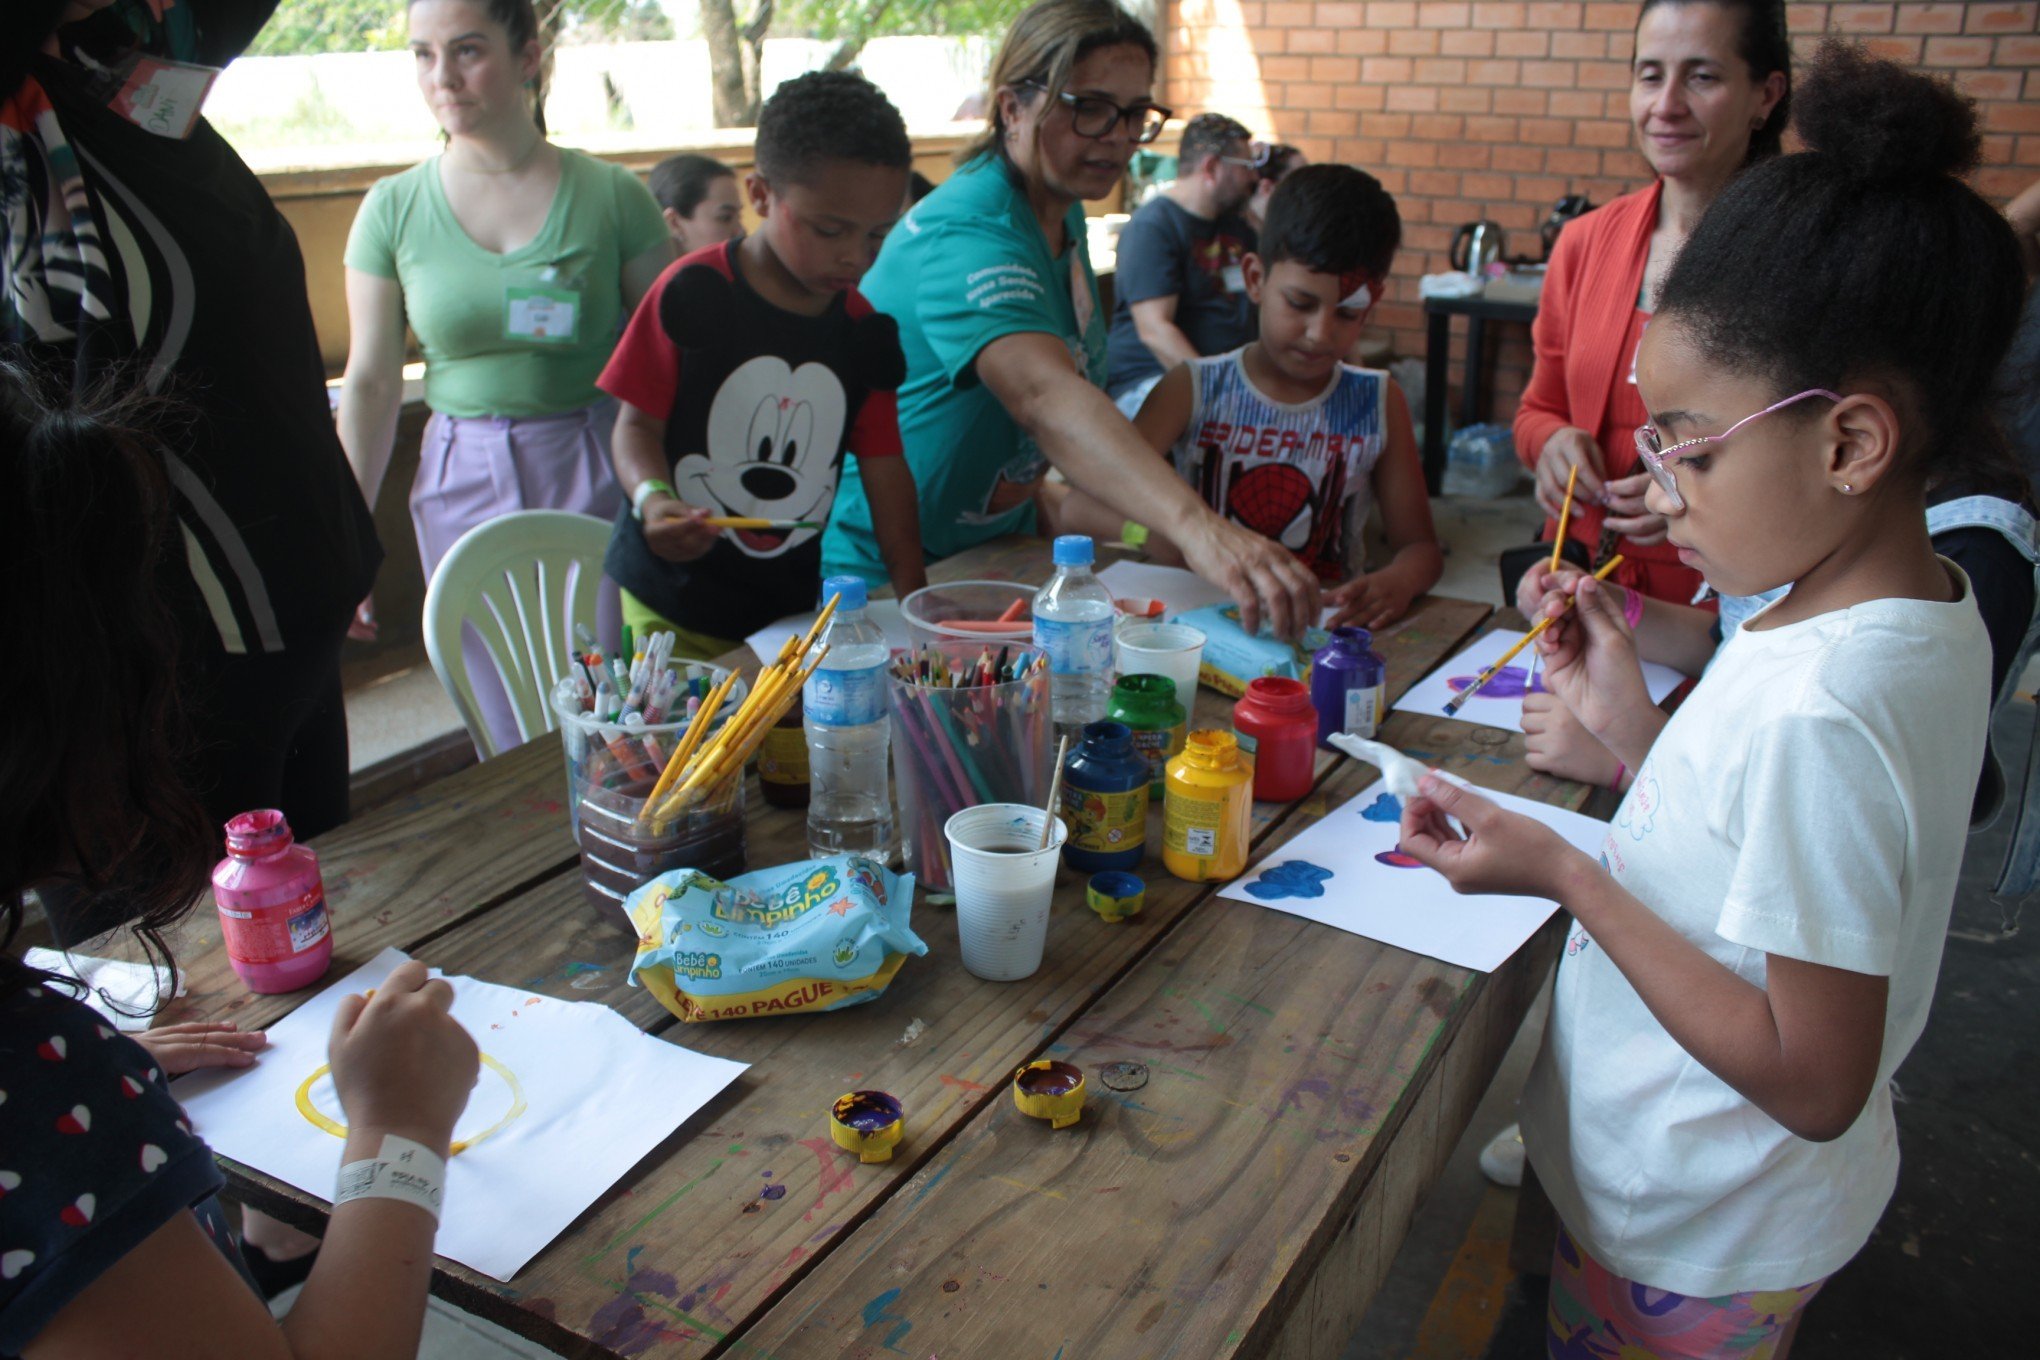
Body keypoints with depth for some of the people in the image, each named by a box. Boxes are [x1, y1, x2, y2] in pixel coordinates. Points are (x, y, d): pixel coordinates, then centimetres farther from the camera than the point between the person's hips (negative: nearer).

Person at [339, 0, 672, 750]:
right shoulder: (393, 208, 3)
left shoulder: (610, 194, -3)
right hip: (464, 483, 2)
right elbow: (371, 384, 5)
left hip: (597, 479, -2)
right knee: (511, 735, 9)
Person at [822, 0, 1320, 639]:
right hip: (886, 569, -9)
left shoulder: (1064, 213, 3)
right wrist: (1195, 527, -60)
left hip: (998, 539, 9)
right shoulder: (967, 236, -29)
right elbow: (1044, 395, -48)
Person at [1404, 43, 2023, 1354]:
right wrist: (1630, 727, -3)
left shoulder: (1817, 710, -33)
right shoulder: (1925, 606, -4)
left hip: (1693, 1245, -8)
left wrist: (1565, 874, -27)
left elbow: (1814, 1083, -27)